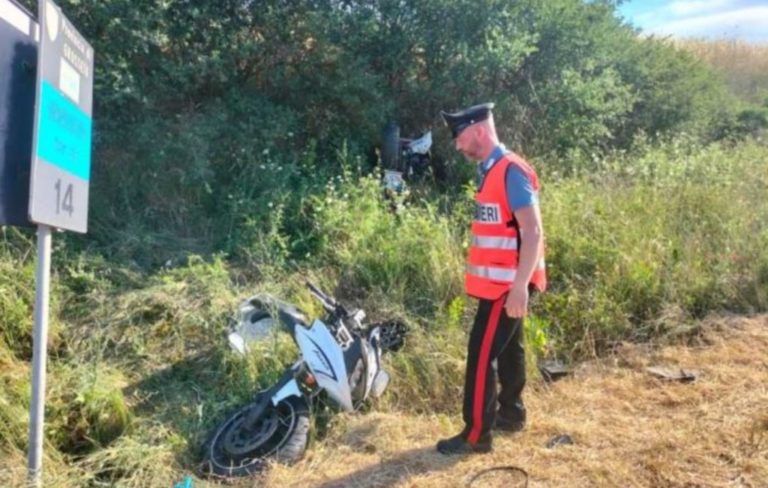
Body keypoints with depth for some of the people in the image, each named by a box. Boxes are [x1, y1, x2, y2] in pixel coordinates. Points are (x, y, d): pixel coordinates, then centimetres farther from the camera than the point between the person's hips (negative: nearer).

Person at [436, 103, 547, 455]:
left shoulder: (511, 171, -17)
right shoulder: (491, 170, 12)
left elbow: (533, 232, -22)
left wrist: (520, 286, -26)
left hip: (507, 284, -9)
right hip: (500, 282, 9)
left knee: (482, 354, -5)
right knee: (507, 349, 19)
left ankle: (476, 435, 5)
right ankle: (511, 414, 33)